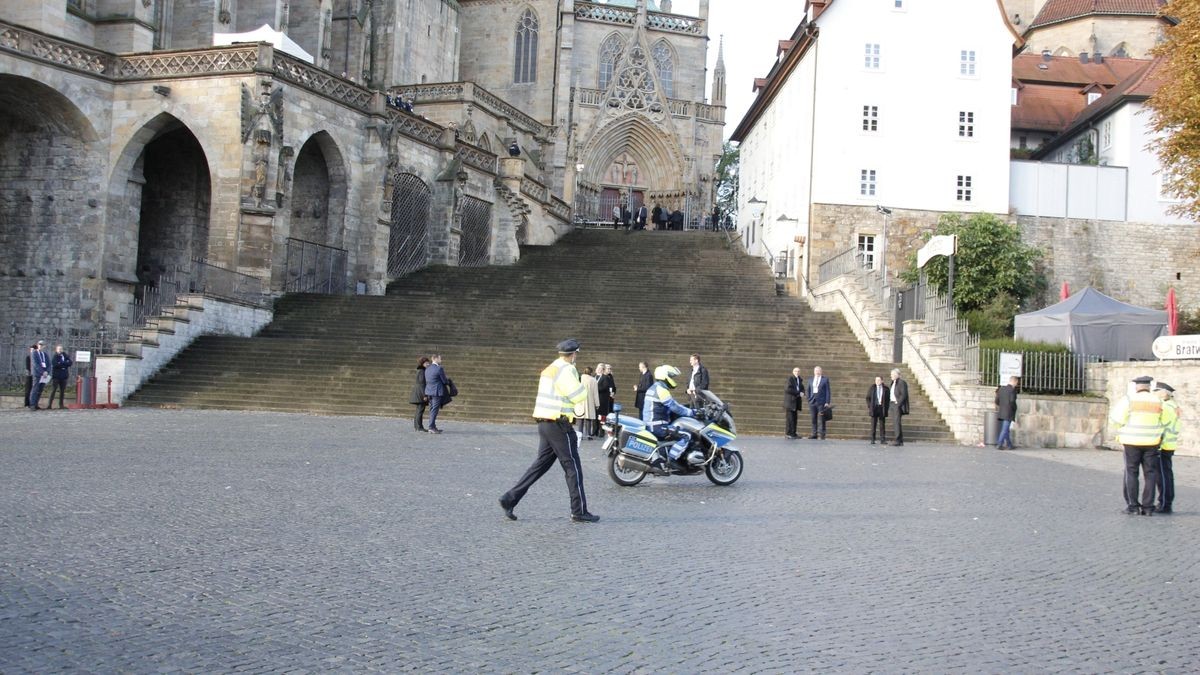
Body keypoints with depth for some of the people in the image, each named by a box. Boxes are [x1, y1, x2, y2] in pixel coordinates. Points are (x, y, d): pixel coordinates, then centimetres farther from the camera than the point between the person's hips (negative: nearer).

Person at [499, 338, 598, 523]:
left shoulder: (549, 369, 16)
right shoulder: (566, 370, -14)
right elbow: (579, 396, -17)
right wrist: (582, 385, 2)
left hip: (544, 423, 9)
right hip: (559, 424, -9)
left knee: (541, 464, 13)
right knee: (572, 467, 0)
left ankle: (510, 498, 7)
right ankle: (579, 512, 5)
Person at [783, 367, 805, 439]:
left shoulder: (800, 380, 17)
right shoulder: (790, 379, -7)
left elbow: (802, 388, 22)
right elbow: (788, 389, -18)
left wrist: (802, 393, -2)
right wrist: (798, 393, -16)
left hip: (796, 401, 7)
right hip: (789, 401, -7)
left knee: (794, 418, 5)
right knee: (789, 418, -9)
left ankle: (793, 433, 7)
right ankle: (788, 434, -8)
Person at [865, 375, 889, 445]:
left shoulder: (886, 389, 4)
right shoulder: (872, 388, 4)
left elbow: (888, 399, 6)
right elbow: (868, 398, 6)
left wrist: (886, 408, -3)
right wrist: (869, 407, -4)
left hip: (882, 408, 0)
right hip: (874, 408, 0)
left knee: (882, 424, 1)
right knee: (873, 424, -1)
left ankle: (882, 440, 4)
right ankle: (872, 440, 1)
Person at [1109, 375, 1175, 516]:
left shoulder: (1129, 400, -8)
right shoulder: (1157, 402, 0)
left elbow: (1114, 419, -11)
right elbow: (1167, 420, 12)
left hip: (1132, 442, -2)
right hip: (1151, 442, 2)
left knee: (1131, 474, 5)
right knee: (1150, 474, 7)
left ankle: (1133, 506, 2)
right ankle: (1148, 507, 4)